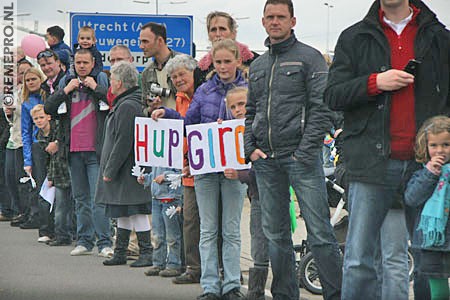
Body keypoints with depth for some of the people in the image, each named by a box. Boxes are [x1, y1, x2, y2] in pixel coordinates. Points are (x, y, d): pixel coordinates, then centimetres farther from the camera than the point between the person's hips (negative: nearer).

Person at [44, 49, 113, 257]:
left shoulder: (102, 81, 3)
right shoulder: (65, 83, 13)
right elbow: (48, 109, 5)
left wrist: (96, 88, -13)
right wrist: (65, 91, -5)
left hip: (95, 151, -4)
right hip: (74, 151, 4)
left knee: (98, 199, -9)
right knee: (81, 199, 10)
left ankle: (104, 243, -8)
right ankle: (84, 241, 16)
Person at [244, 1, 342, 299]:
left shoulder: (310, 57, 0)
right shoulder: (257, 65, 18)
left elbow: (322, 108, -7)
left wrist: (306, 152, -14)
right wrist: (250, 148, 6)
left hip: (301, 155, -6)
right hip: (265, 160, 6)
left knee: (320, 233, -9)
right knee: (276, 234, 10)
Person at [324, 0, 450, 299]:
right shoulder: (355, 37, 10)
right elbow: (333, 95, 4)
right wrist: (374, 83, -11)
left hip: (424, 162, 1)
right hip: (374, 162, -1)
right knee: (358, 261, -5)